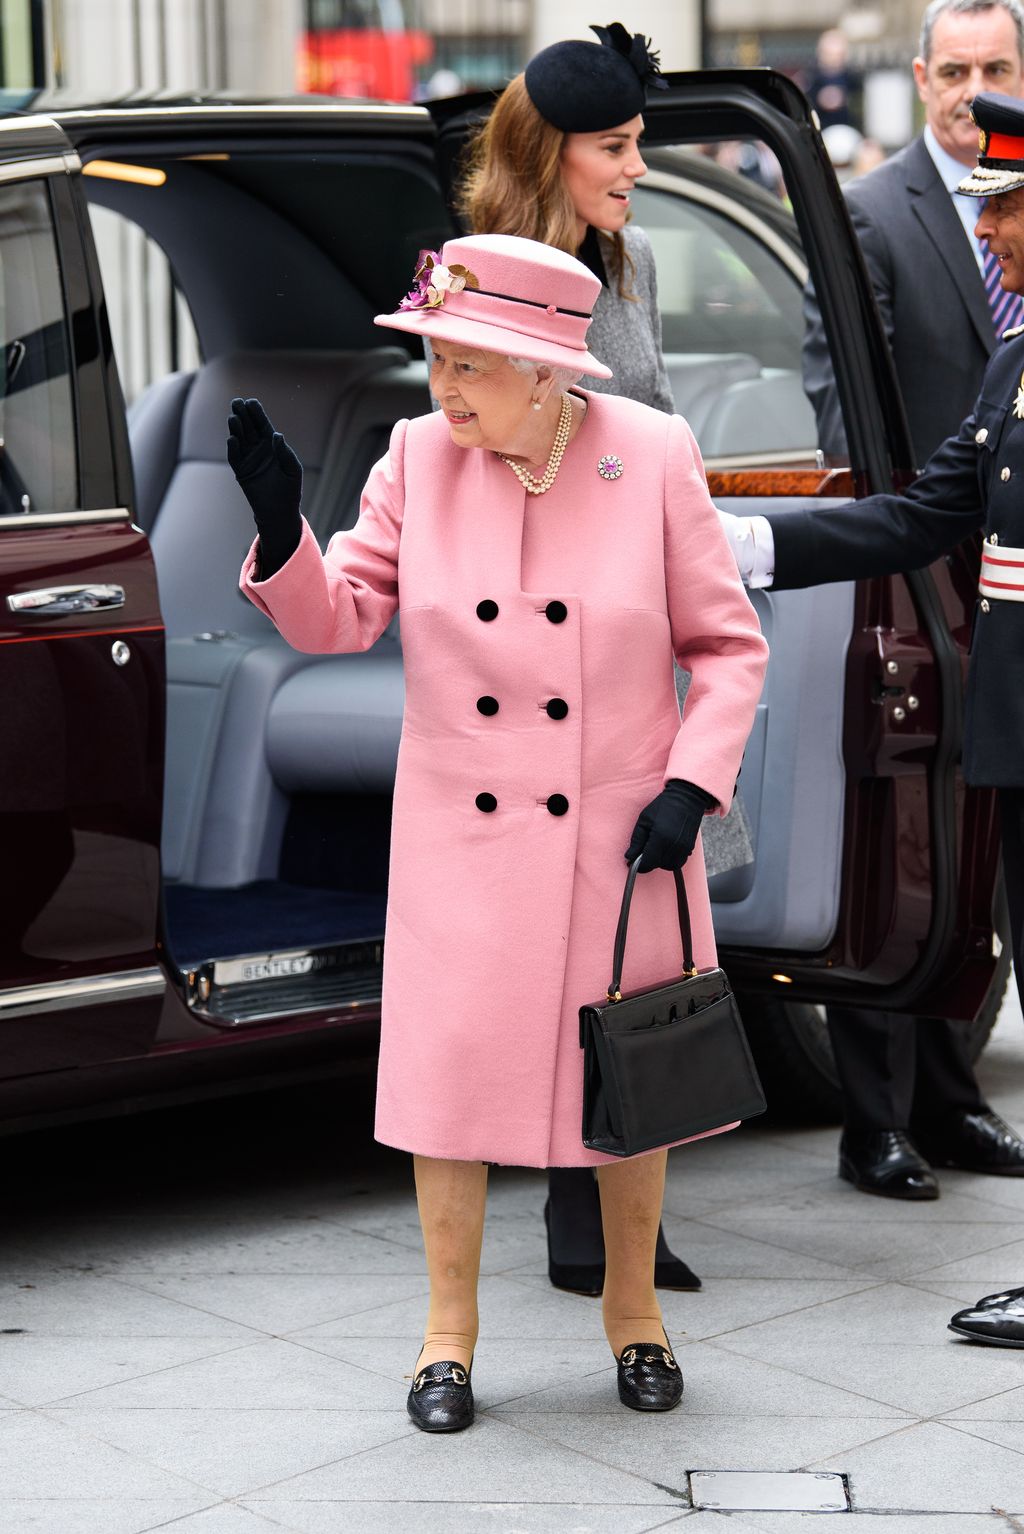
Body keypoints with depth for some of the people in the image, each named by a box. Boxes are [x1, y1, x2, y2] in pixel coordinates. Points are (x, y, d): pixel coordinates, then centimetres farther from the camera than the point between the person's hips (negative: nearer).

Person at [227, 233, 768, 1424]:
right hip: (465, 836, 1)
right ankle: (449, 1330, 21)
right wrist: (279, 521, -22)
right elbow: (337, 618, -5)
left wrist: (694, 781, -13)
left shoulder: (652, 455, -9)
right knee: (453, 1064, 4)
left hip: (622, 832, -1)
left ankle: (631, 1305, 32)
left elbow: (728, 644, -2)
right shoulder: (420, 456, -4)